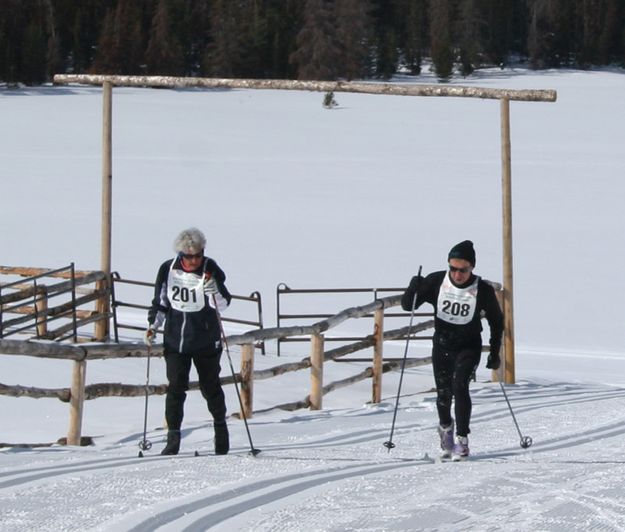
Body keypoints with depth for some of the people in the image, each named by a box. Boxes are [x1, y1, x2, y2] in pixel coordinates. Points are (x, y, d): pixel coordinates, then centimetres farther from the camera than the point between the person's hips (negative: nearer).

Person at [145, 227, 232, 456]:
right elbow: (160, 302, 11)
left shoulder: (210, 269, -9)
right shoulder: (168, 270, -3)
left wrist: (212, 288, -29)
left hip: (206, 340, -1)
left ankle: (220, 426, 29)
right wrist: (153, 325, 1)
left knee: (210, 386, 8)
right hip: (175, 340, 1)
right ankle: (173, 435, 2)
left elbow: (223, 304, -12)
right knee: (176, 387, -5)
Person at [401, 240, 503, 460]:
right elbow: (407, 305, -6)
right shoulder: (436, 282, -14)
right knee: (443, 392, 3)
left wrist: (495, 353, 0)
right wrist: (414, 289, -28)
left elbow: (496, 321, 1)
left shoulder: (483, 291, -16)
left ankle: (462, 440, -17)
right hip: (442, 344, 2)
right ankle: (445, 427, 36)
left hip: (469, 346, -2)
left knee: (459, 385, -22)